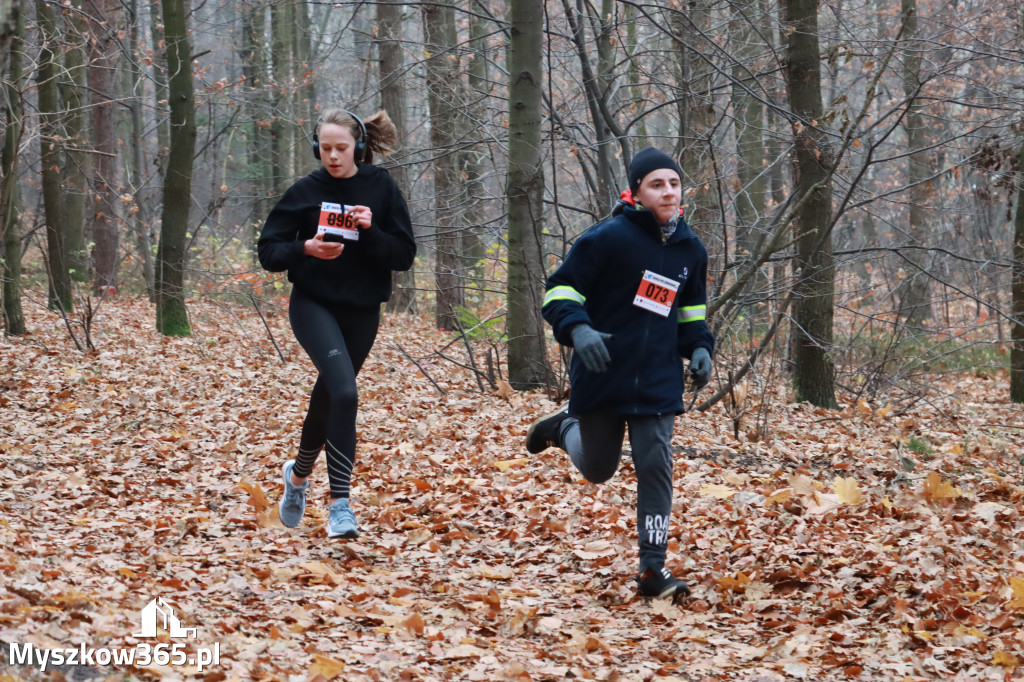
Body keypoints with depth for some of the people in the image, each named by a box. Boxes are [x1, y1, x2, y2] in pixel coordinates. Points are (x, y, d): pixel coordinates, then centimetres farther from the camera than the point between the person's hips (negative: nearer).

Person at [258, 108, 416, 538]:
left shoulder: (381, 189, -1)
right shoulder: (305, 192, -3)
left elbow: (405, 255, -1)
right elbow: (269, 251, -2)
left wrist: (370, 233, -18)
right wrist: (305, 249, -20)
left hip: (362, 312, 3)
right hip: (313, 305, -3)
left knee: (329, 396, 15)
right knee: (344, 392, -24)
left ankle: (299, 472, 44)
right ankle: (340, 503, -21)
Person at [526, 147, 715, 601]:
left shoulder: (690, 249, 5)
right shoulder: (610, 237, -13)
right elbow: (560, 289, -11)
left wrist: (698, 347, 6)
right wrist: (577, 329, -28)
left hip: (658, 382, 3)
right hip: (601, 375, -3)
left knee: (656, 466, -8)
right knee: (597, 468, 11)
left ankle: (652, 568, -2)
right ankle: (565, 427, 46)